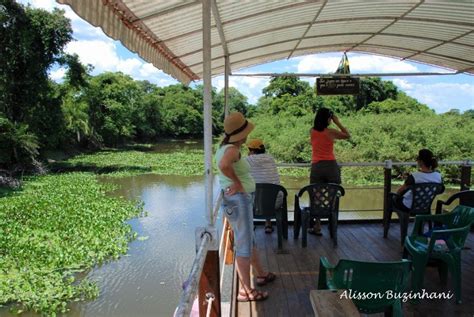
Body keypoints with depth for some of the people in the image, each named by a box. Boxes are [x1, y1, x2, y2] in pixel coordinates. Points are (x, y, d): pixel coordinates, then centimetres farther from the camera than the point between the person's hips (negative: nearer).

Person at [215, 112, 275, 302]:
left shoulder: (225, 147, 10)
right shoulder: (232, 150, -20)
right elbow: (224, 165, -41)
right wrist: (238, 183, -25)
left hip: (238, 200, 10)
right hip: (239, 200, -10)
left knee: (248, 240, 22)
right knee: (244, 246, -2)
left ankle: (261, 274, 40)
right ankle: (245, 291, 8)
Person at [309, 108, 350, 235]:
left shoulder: (312, 131, 4)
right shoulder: (331, 132, -4)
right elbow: (348, 135, 11)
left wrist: (321, 116, 21)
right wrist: (337, 122, 12)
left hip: (316, 167, 2)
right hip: (331, 166, -1)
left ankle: (317, 227, 5)